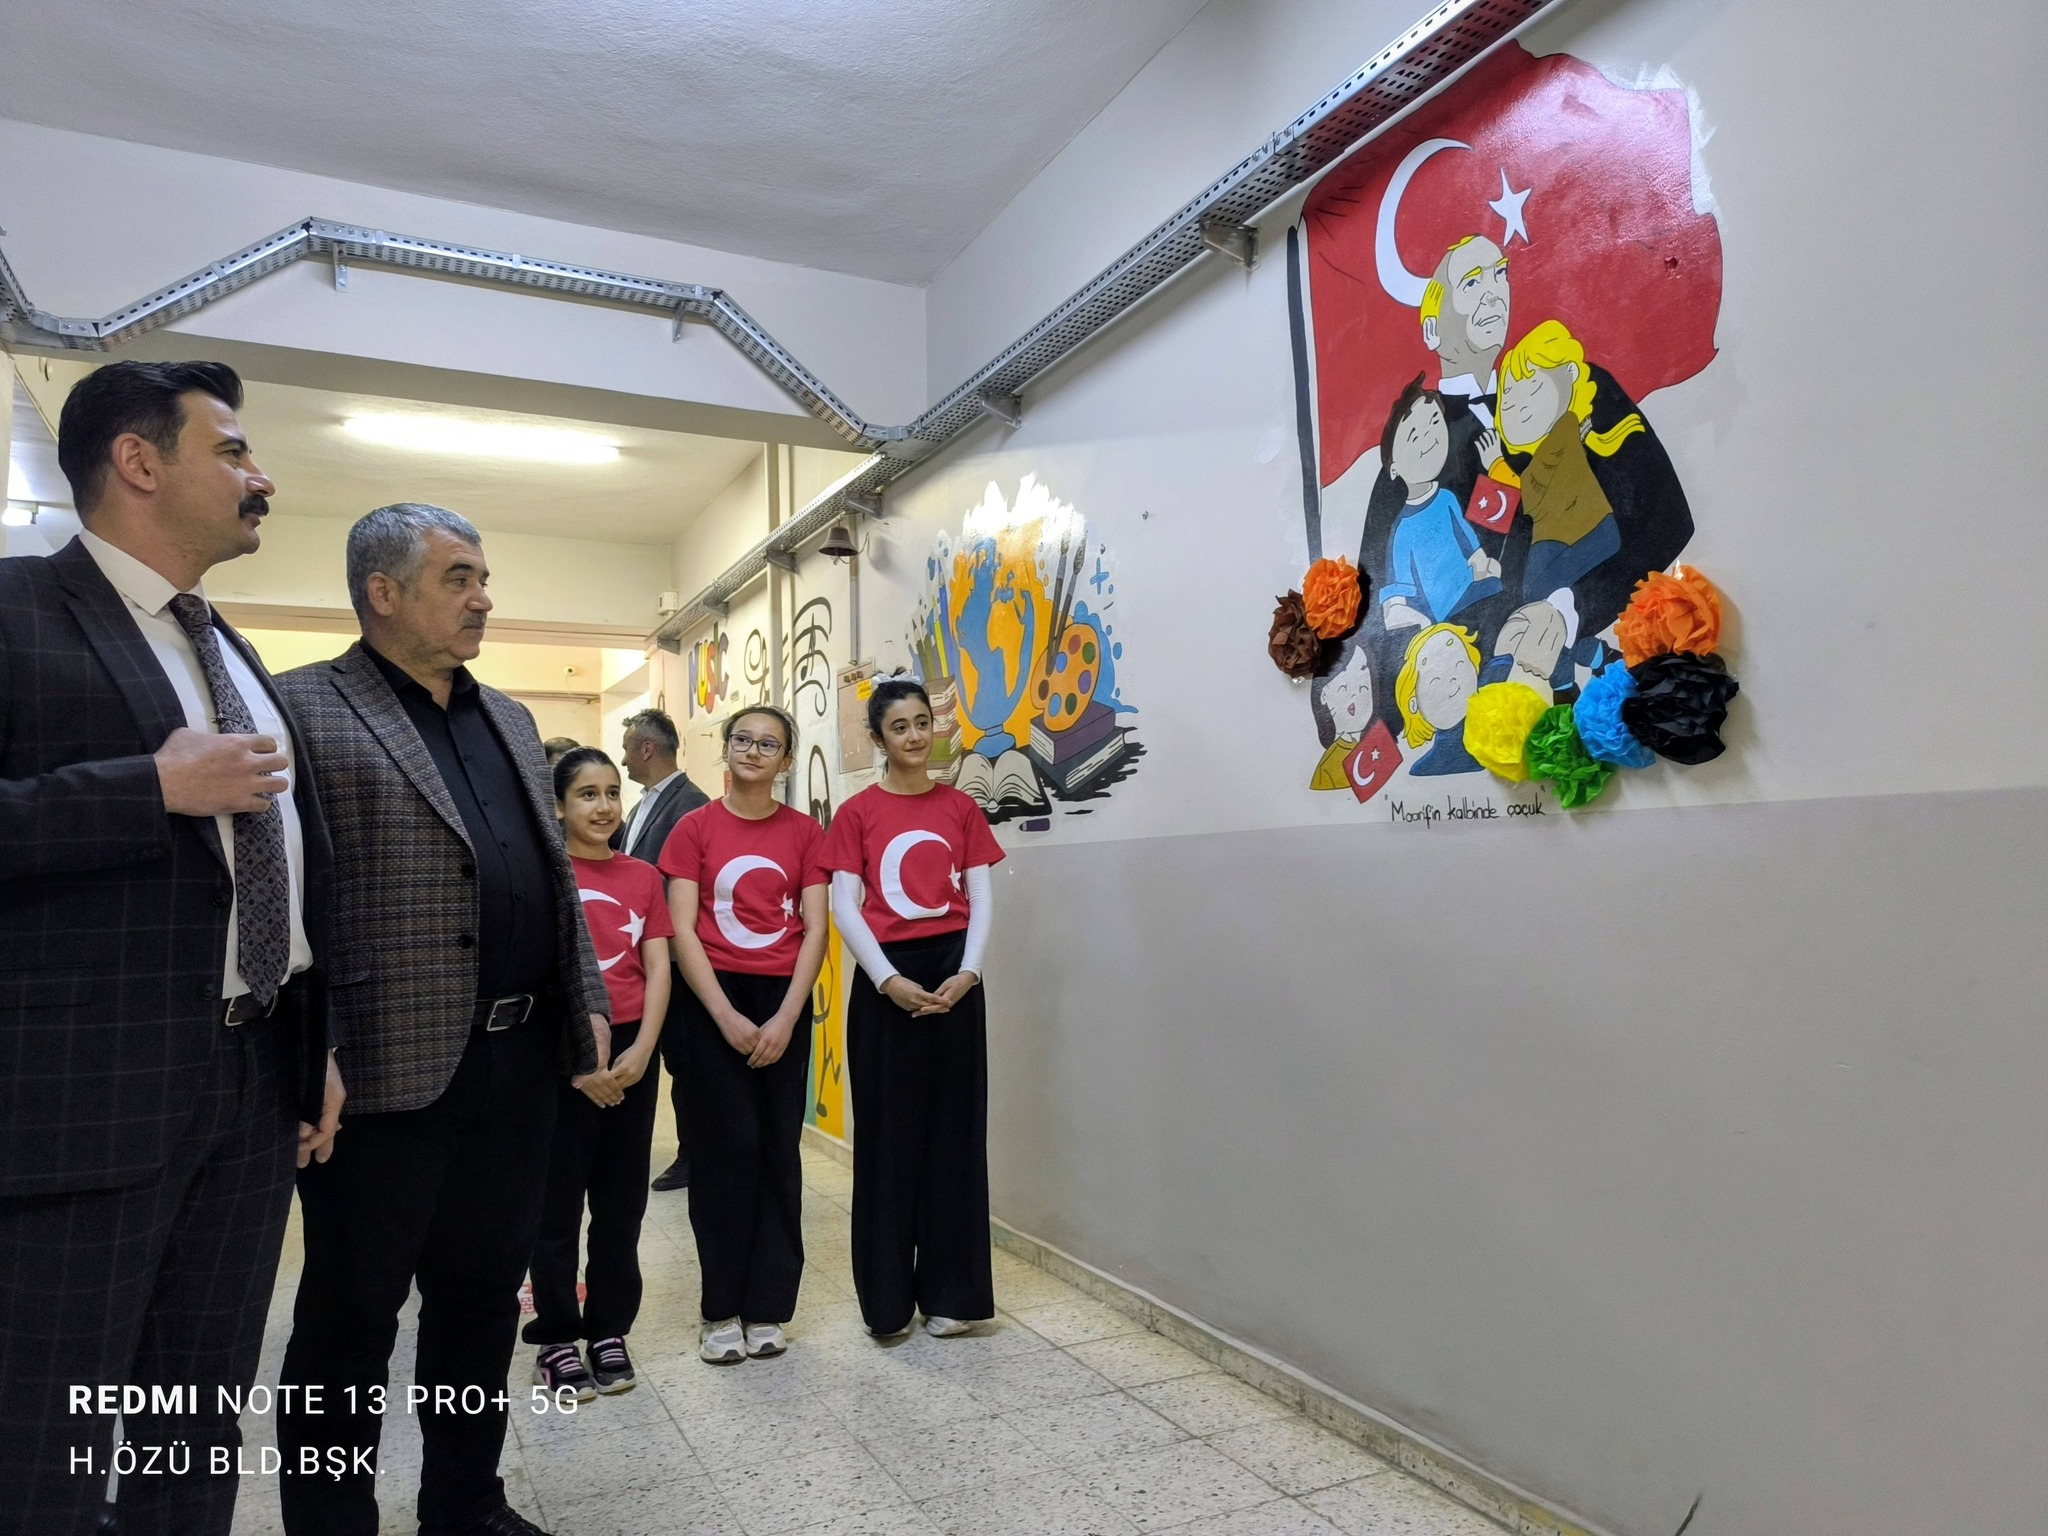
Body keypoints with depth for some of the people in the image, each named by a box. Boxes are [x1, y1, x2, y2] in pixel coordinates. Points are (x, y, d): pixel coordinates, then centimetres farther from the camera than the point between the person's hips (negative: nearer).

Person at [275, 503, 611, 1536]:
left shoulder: (509, 721, 15)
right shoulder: (304, 707, -5)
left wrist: (588, 1006, 12)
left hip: (520, 1064, 7)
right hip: (388, 1070, -6)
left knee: (485, 1297, 18)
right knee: (351, 1314, 10)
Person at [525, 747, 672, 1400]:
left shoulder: (642, 877, 7)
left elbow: (657, 968, 4)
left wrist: (641, 1050, -8)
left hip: (633, 1055, 4)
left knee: (622, 1200, 11)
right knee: (558, 1202, 6)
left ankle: (609, 1331, 25)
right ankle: (556, 1340, 20)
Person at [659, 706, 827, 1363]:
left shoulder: (803, 832, 4)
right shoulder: (696, 827, 1)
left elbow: (815, 930, 1)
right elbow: (682, 930, -4)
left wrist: (785, 1019, -9)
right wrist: (727, 1017, -11)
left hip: (785, 1001, 2)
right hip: (713, 999, -1)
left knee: (779, 1150, 5)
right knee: (727, 1148, -1)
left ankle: (768, 1307, 17)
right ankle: (721, 1309, 13)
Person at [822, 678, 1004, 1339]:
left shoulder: (961, 808, 7)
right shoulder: (856, 813, 2)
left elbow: (981, 899, 4)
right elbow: (844, 907, -4)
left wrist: (967, 972, -11)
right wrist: (888, 979, -14)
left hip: (954, 978, 2)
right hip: (886, 980, -1)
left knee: (954, 1129, 6)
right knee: (888, 1133, 5)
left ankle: (951, 1291, 19)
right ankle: (886, 1297, 18)